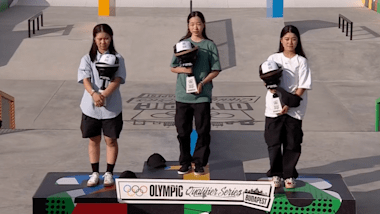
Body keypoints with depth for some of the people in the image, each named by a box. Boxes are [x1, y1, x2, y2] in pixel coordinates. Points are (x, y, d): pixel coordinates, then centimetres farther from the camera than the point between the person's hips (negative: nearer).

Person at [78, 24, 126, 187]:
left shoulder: (117, 58, 1)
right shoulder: (87, 59, 3)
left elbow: (117, 80, -11)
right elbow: (85, 79, -10)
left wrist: (104, 95, -26)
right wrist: (94, 93, -31)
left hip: (111, 107, -1)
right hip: (90, 107, 1)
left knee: (111, 140, 5)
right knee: (94, 140, 10)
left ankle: (109, 173, 15)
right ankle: (95, 173, 19)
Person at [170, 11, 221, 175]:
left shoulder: (210, 45, 2)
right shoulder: (182, 44, 7)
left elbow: (215, 70, 1)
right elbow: (173, 67, 10)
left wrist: (203, 83, -13)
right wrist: (184, 69, -11)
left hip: (202, 95, -2)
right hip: (182, 94, 2)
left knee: (203, 131, 2)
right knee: (183, 131, 6)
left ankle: (199, 163, 11)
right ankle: (185, 162, 16)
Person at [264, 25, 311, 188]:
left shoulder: (301, 61, 0)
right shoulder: (273, 58, 6)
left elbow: (303, 86, -4)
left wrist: (289, 104, -13)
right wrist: (276, 92, -18)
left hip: (294, 109, -1)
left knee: (292, 143, 3)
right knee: (274, 142, 3)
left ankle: (289, 175, 14)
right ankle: (276, 174, 14)